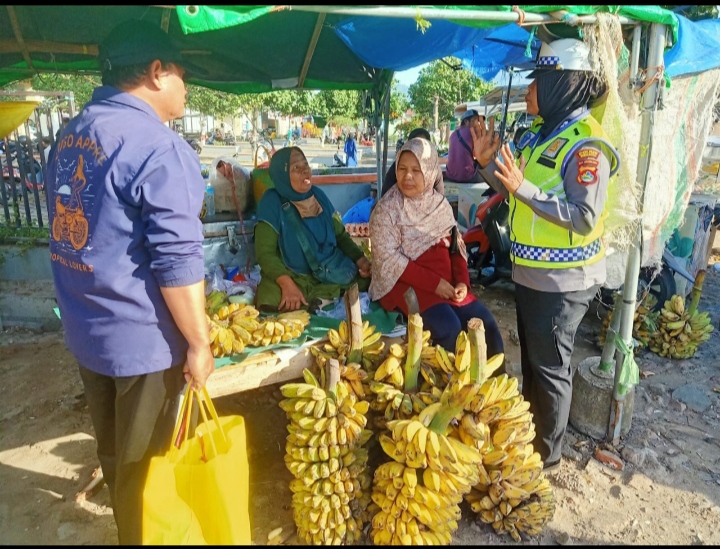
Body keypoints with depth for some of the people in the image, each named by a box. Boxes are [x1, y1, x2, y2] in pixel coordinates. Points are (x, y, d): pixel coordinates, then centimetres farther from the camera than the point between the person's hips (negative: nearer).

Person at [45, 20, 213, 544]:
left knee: (113, 447, 27)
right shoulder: (160, 148, -21)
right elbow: (177, 263, -23)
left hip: (85, 328, 8)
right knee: (142, 460, 12)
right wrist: (199, 343, -13)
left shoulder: (70, 134, 6)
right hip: (143, 338, -8)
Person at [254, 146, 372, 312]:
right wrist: (286, 284, -31)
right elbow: (265, 251, -15)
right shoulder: (272, 202, -10)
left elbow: (340, 234, 12)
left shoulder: (318, 195, 4)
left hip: (333, 270, 5)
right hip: (293, 276, -5)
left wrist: (360, 259, -5)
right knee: (271, 302, -33)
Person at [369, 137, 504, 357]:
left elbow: (456, 248, 11)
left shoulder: (441, 204, 9)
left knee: (485, 323, -10)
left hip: (447, 284, 6)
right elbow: (389, 261, -15)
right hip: (405, 285, -5)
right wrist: (434, 283, -19)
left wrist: (462, 281, -8)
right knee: (449, 328, -26)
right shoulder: (386, 210, -8)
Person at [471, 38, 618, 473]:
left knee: (550, 367, 7)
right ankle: (528, 434, 42)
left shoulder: (587, 145, -19)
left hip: (563, 281, -8)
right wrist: (489, 162, 1)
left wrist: (524, 187, -30)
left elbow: (585, 218, -25)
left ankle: (548, 454, 27)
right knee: (531, 360, 22)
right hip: (531, 273, 9)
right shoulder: (539, 134, 8)